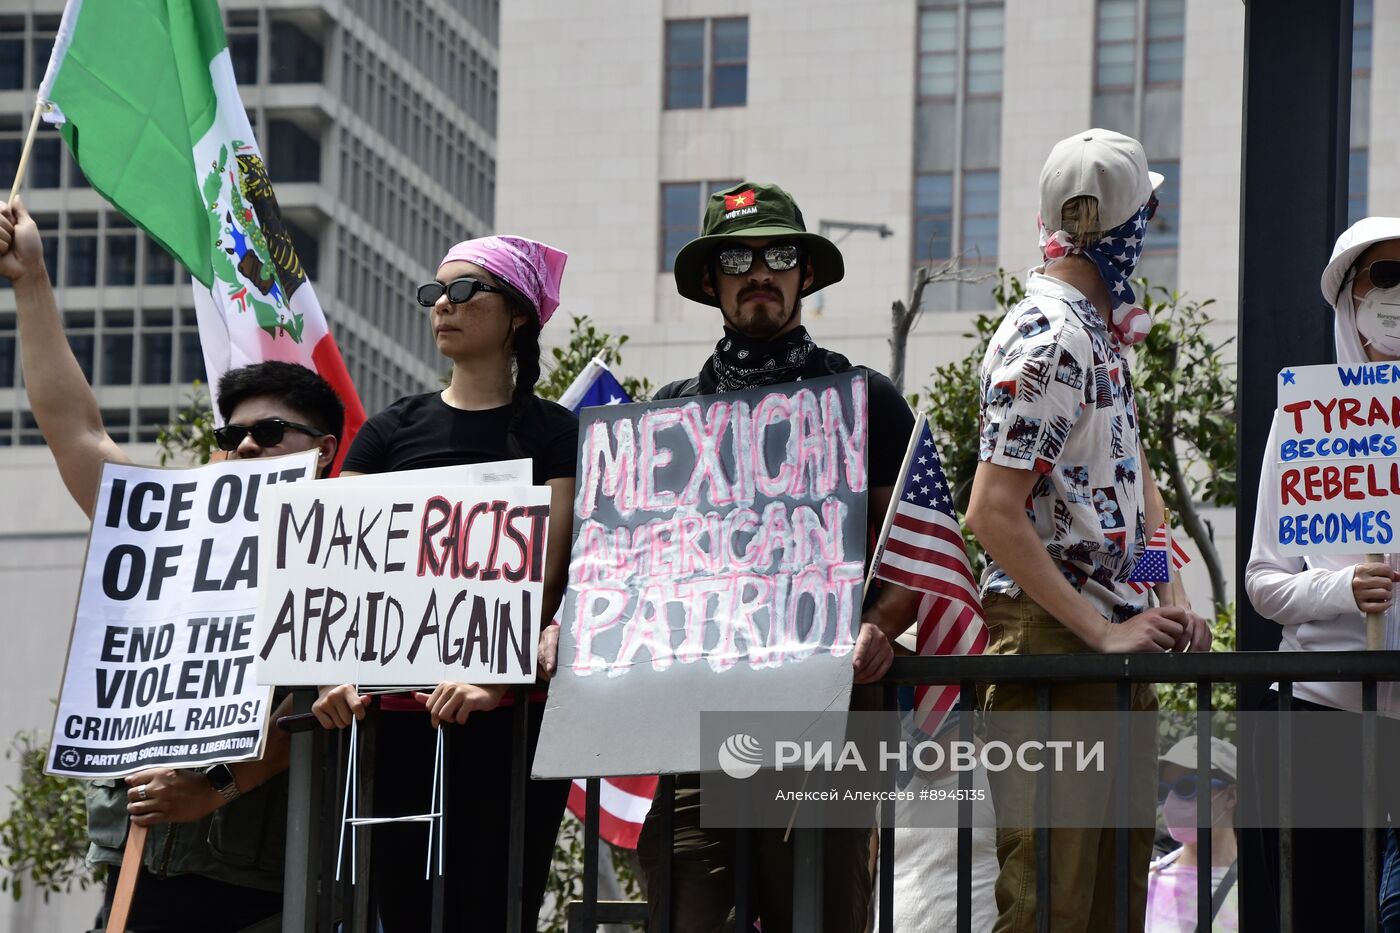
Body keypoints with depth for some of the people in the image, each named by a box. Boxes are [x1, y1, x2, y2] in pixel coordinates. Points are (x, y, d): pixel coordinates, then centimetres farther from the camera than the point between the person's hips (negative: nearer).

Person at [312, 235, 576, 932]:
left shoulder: (555, 433, 6)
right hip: (397, 710, 3)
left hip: (509, 710, -3)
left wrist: (494, 678, -21)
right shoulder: (389, 432, 15)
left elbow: (547, 572, -6)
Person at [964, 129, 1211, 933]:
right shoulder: (1046, 339, -14)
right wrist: (1102, 632, -18)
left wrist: (1167, 602, 7)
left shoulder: (1105, 331, 16)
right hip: (1052, 635, -10)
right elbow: (993, 514, -19)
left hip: (1119, 642, 10)